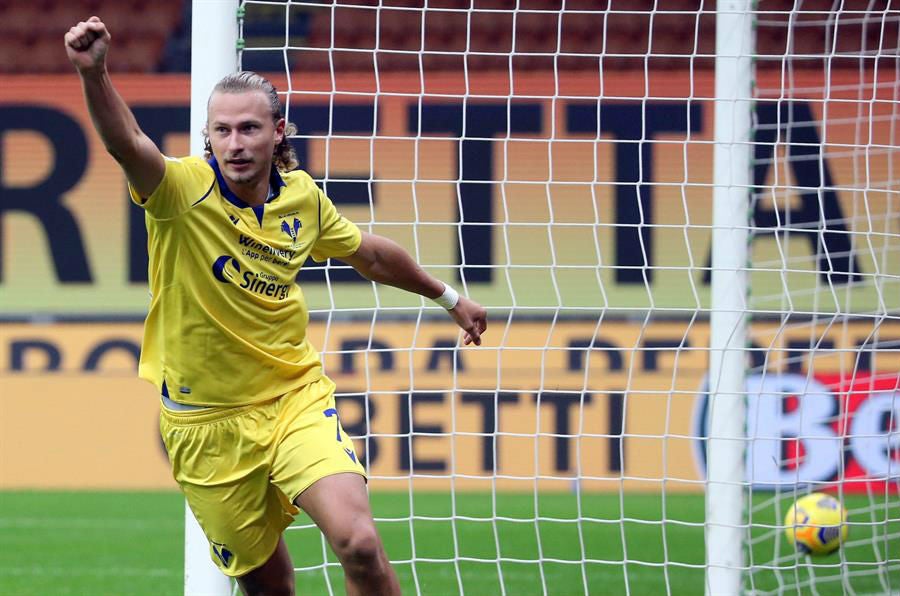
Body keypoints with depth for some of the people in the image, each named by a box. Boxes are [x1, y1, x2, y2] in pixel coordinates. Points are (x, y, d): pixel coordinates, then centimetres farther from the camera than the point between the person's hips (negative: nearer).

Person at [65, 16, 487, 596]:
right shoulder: (185, 189, -17)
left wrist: (449, 296, 30)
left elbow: (367, 253, 18)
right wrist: (93, 72, -58)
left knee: (358, 542, -21)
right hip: (208, 425, -2)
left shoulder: (302, 196, -2)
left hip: (296, 397, 2)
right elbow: (127, 144, -39)